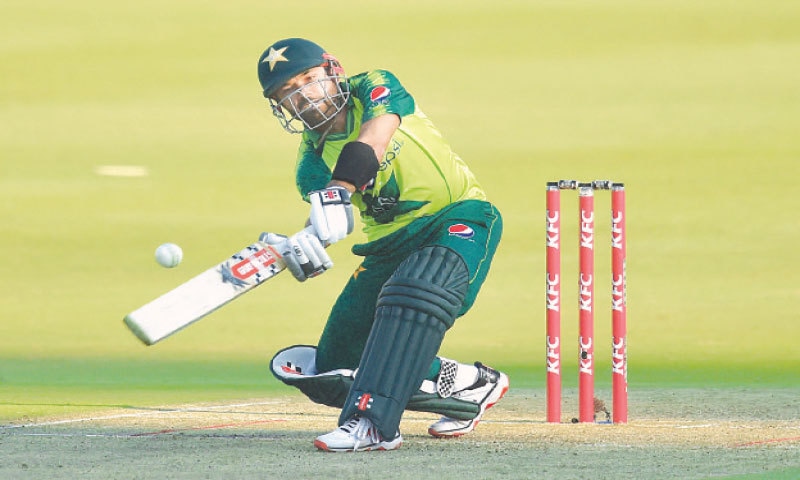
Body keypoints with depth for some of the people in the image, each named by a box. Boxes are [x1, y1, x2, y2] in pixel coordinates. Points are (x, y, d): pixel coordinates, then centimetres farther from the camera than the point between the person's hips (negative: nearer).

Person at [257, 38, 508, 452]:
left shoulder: (374, 88, -7)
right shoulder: (312, 160, 1)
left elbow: (373, 141, -29)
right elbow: (324, 222, -18)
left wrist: (339, 193, -45)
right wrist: (301, 248, -42)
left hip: (459, 217, -6)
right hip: (391, 245, 6)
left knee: (417, 289, -38)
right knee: (332, 372, 3)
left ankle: (374, 422, -45)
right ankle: (464, 384, 13)